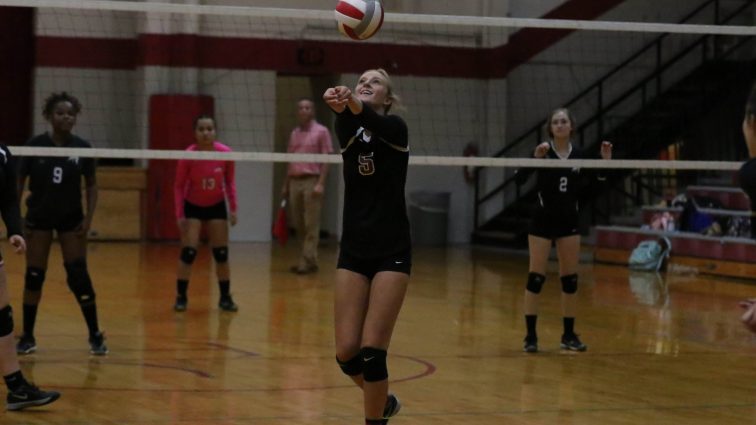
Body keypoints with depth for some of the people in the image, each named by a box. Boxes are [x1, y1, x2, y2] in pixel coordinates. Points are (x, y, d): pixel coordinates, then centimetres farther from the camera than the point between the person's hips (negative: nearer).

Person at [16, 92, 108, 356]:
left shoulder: (82, 147, -5)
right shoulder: (35, 145, -9)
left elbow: (91, 184, 3)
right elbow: (19, 181, -2)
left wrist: (89, 217, -7)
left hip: (71, 219, 0)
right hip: (39, 217, 0)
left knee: (78, 275, -4)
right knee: (34, 275, 1)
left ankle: (95, 336, 5)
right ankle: (28, 336, 12)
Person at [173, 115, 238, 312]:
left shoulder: (225, 153, -16)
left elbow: (230, 181, -1)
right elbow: (179, 186, -11)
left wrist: (233, 208, -5)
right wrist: (180, 215, -16)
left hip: (216, 206, 2)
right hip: (192, 207, -2)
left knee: (221, 254, 3)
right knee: (188, 253, -9)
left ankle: (225, 298, 13)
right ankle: (181, 297, 2)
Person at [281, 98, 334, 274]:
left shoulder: (321, 131, 1)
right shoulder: (294, 134, 17)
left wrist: (321, 183, -13)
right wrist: (286, 185, 15)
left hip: (311, 182, -6)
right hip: (295, 182, 6)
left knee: (311, 226, -6)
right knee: (299, 225, 6)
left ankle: (307, 261, -6)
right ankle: (308, 259, 14)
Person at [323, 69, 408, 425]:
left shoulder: (395, 127, -4)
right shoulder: (349, 132, 5)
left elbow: (372, 120, -29)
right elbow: (347, 123, -21)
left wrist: (355, 105, -54)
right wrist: (339, 105, -47)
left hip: (391, 253, -4)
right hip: (353, 252, 4)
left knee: (371, 351, -11)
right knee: (346, 353, 0)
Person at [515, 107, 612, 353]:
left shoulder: (579, 156, 2)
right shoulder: (542, 151, -7)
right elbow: (519, 179, -18)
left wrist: (605, 161, -6)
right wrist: (536, 157, -31)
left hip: (568, 222, 3)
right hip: (543, 220, -3)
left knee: (570, 278, 5)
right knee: (536, 277, -5)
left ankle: (569, 335, 14)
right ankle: (530, 335, 1)